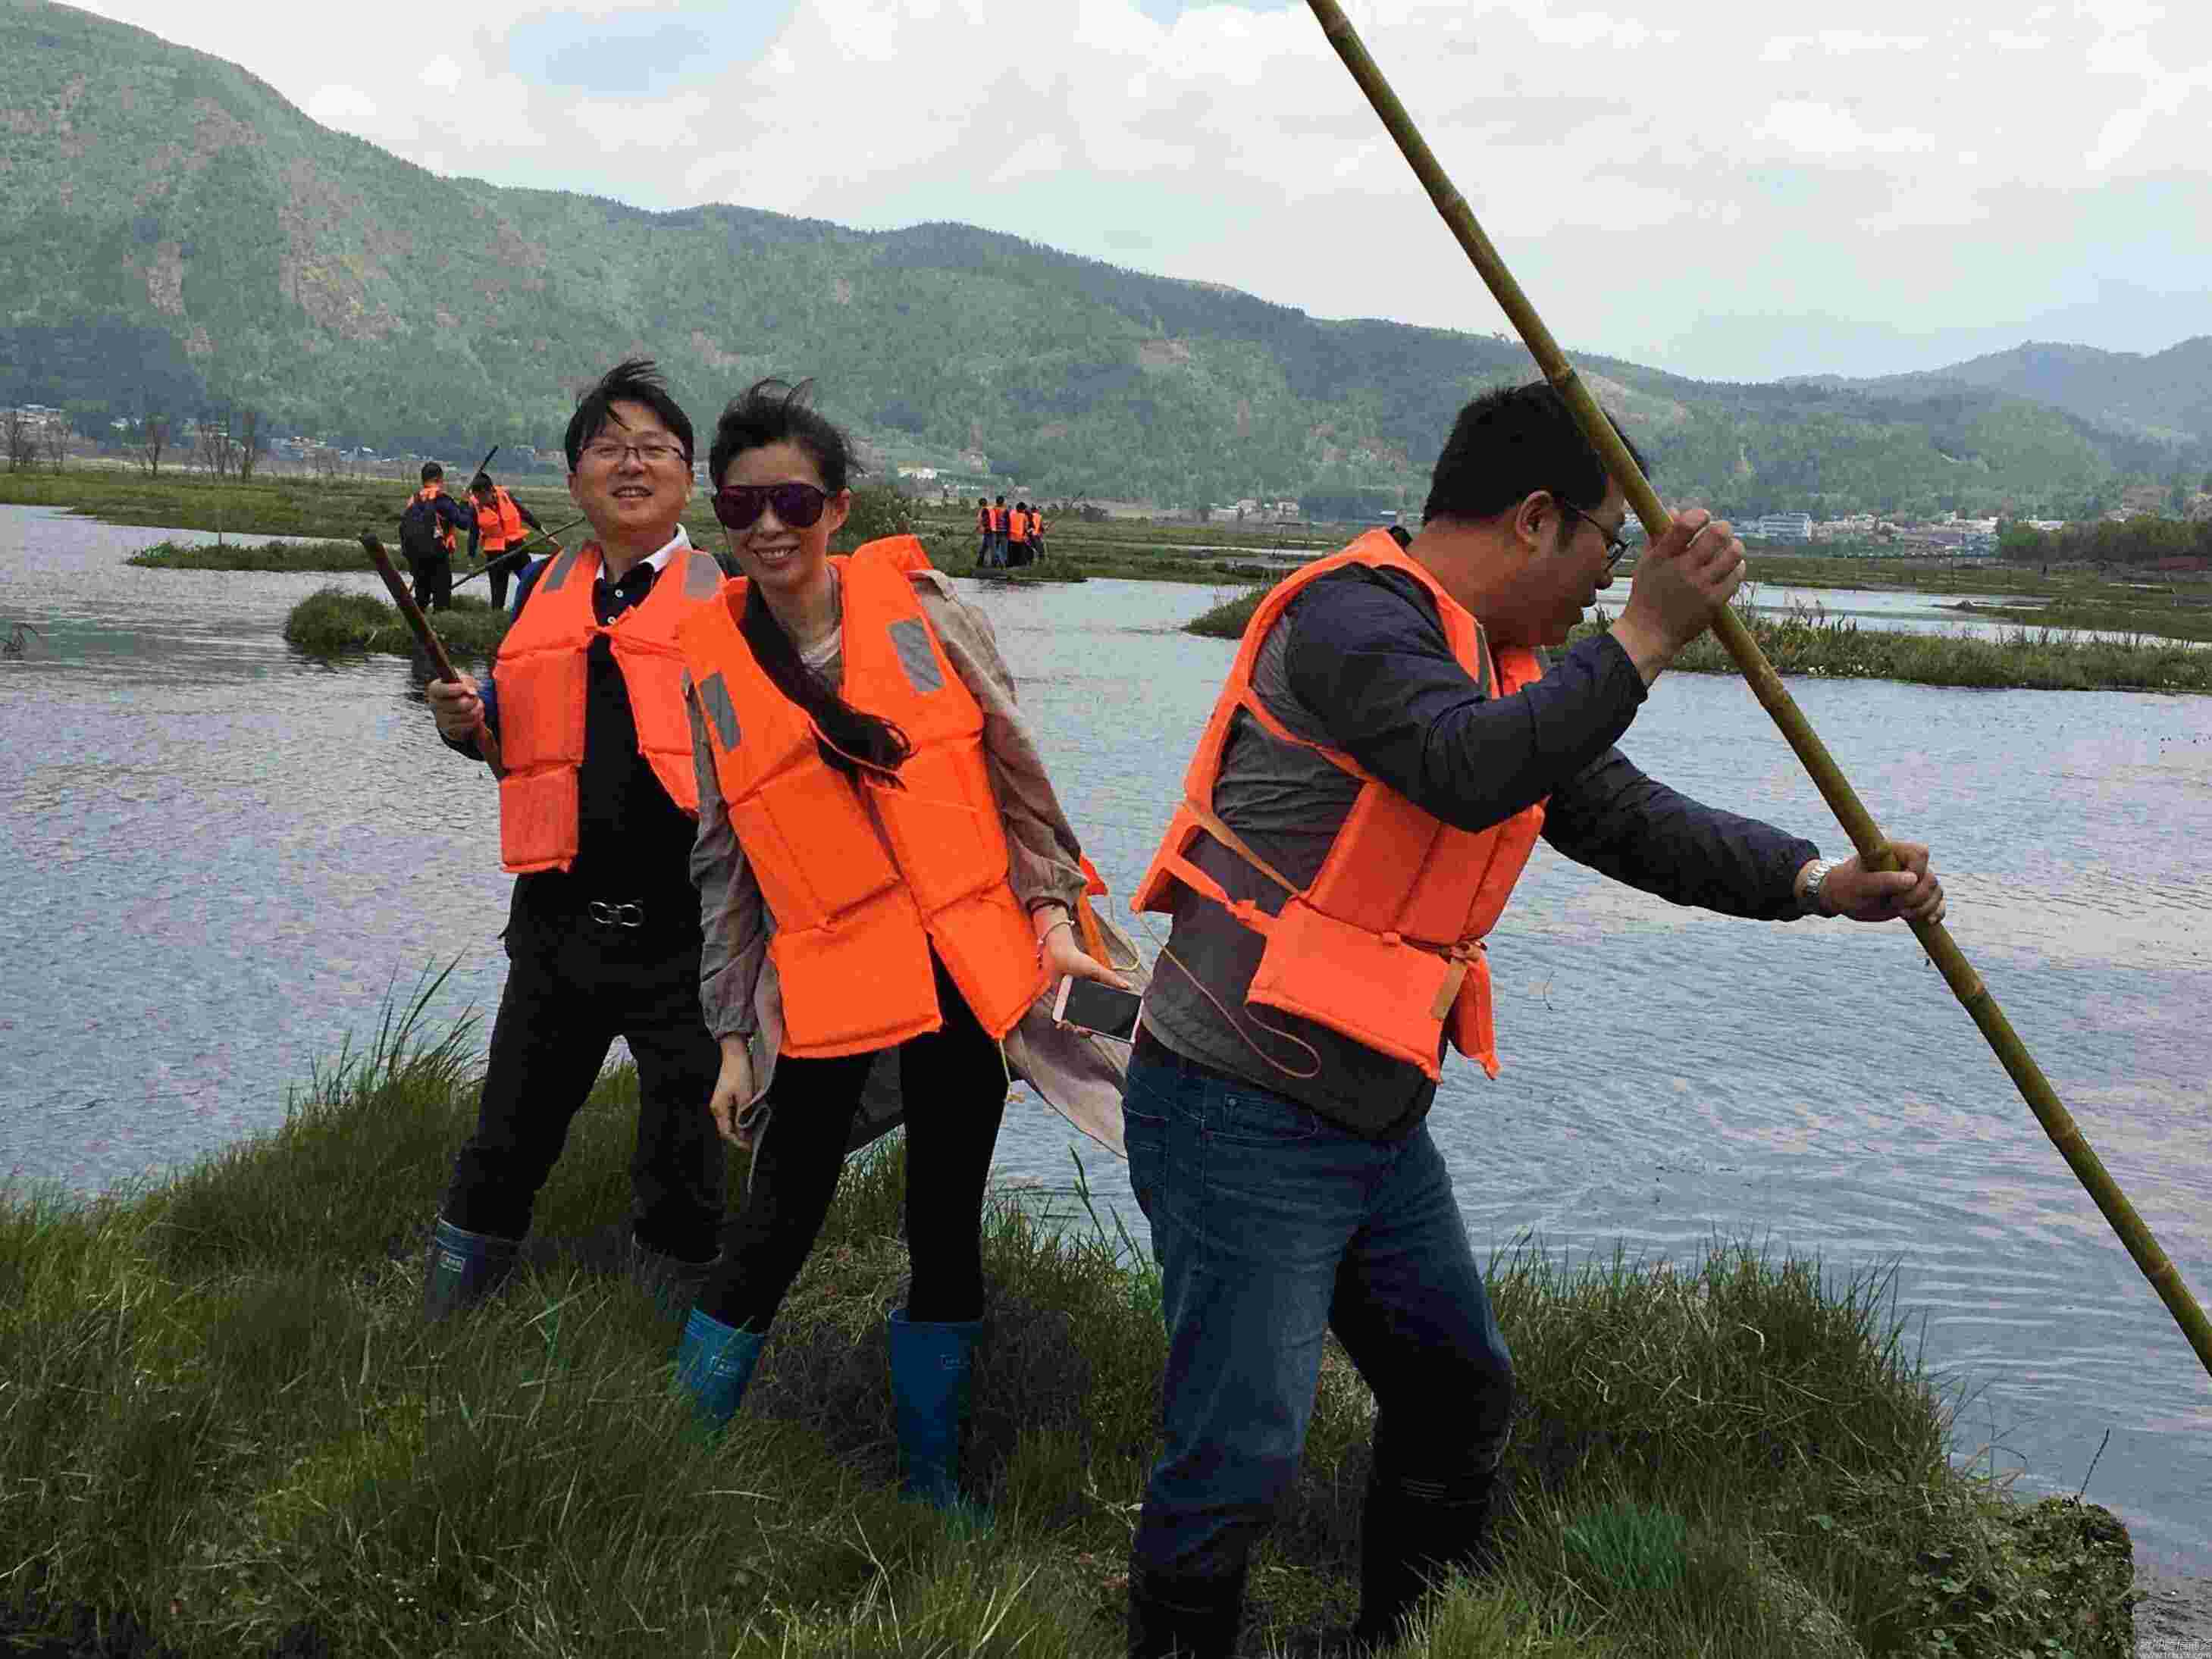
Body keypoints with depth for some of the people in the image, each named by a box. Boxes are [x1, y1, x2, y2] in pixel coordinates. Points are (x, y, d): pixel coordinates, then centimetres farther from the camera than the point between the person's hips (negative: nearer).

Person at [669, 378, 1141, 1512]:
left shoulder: (916, 607, -1)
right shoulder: (716, 662, 3)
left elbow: (1013, 770, 6)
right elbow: (722, 863, 8)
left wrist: (1051, 906, -2)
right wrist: (733, 1036, 7)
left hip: (966, 968, 0)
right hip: (822, 983, 0)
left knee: (947, 1229, 9)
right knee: (780, 1224, 0)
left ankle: (932, 1475, 27)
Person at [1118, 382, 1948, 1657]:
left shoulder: (1511, 674, 14)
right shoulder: (1350, 617, -17)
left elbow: (1634, 819, 13)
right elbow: (1470, 772, -34)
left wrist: (1820, 882, 2)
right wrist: (1646, 638, -29)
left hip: (1378, 1123, 10)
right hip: (1242, 1116, -10)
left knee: (1462, 1392, 20)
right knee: (1242, 1455, -8)